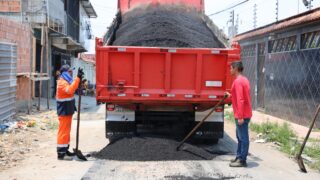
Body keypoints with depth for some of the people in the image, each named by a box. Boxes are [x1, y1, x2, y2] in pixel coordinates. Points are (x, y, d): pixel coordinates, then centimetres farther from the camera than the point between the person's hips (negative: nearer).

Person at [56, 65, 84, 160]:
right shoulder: (62, 83, -17)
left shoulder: (66, 81, 15)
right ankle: (61, 153, -7)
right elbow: (70, 90, -35)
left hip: (68, 111, 10)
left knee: (66, 131, 16)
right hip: (64, 112, -10)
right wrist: (78, 77, -37)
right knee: (63, 131, -9)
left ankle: (65, 150, 26)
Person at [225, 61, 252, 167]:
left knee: (243, 138, -5)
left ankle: (242, 161, 0)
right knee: (240, 136, 17)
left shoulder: (238, 81, -17)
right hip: (245, 114, 10)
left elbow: (240, 100, -23)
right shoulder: (243, 79, 14)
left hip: (242, 115, -10)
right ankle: (239, 157, 26)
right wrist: (231, 96, 20)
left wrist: (240, 116, -24)